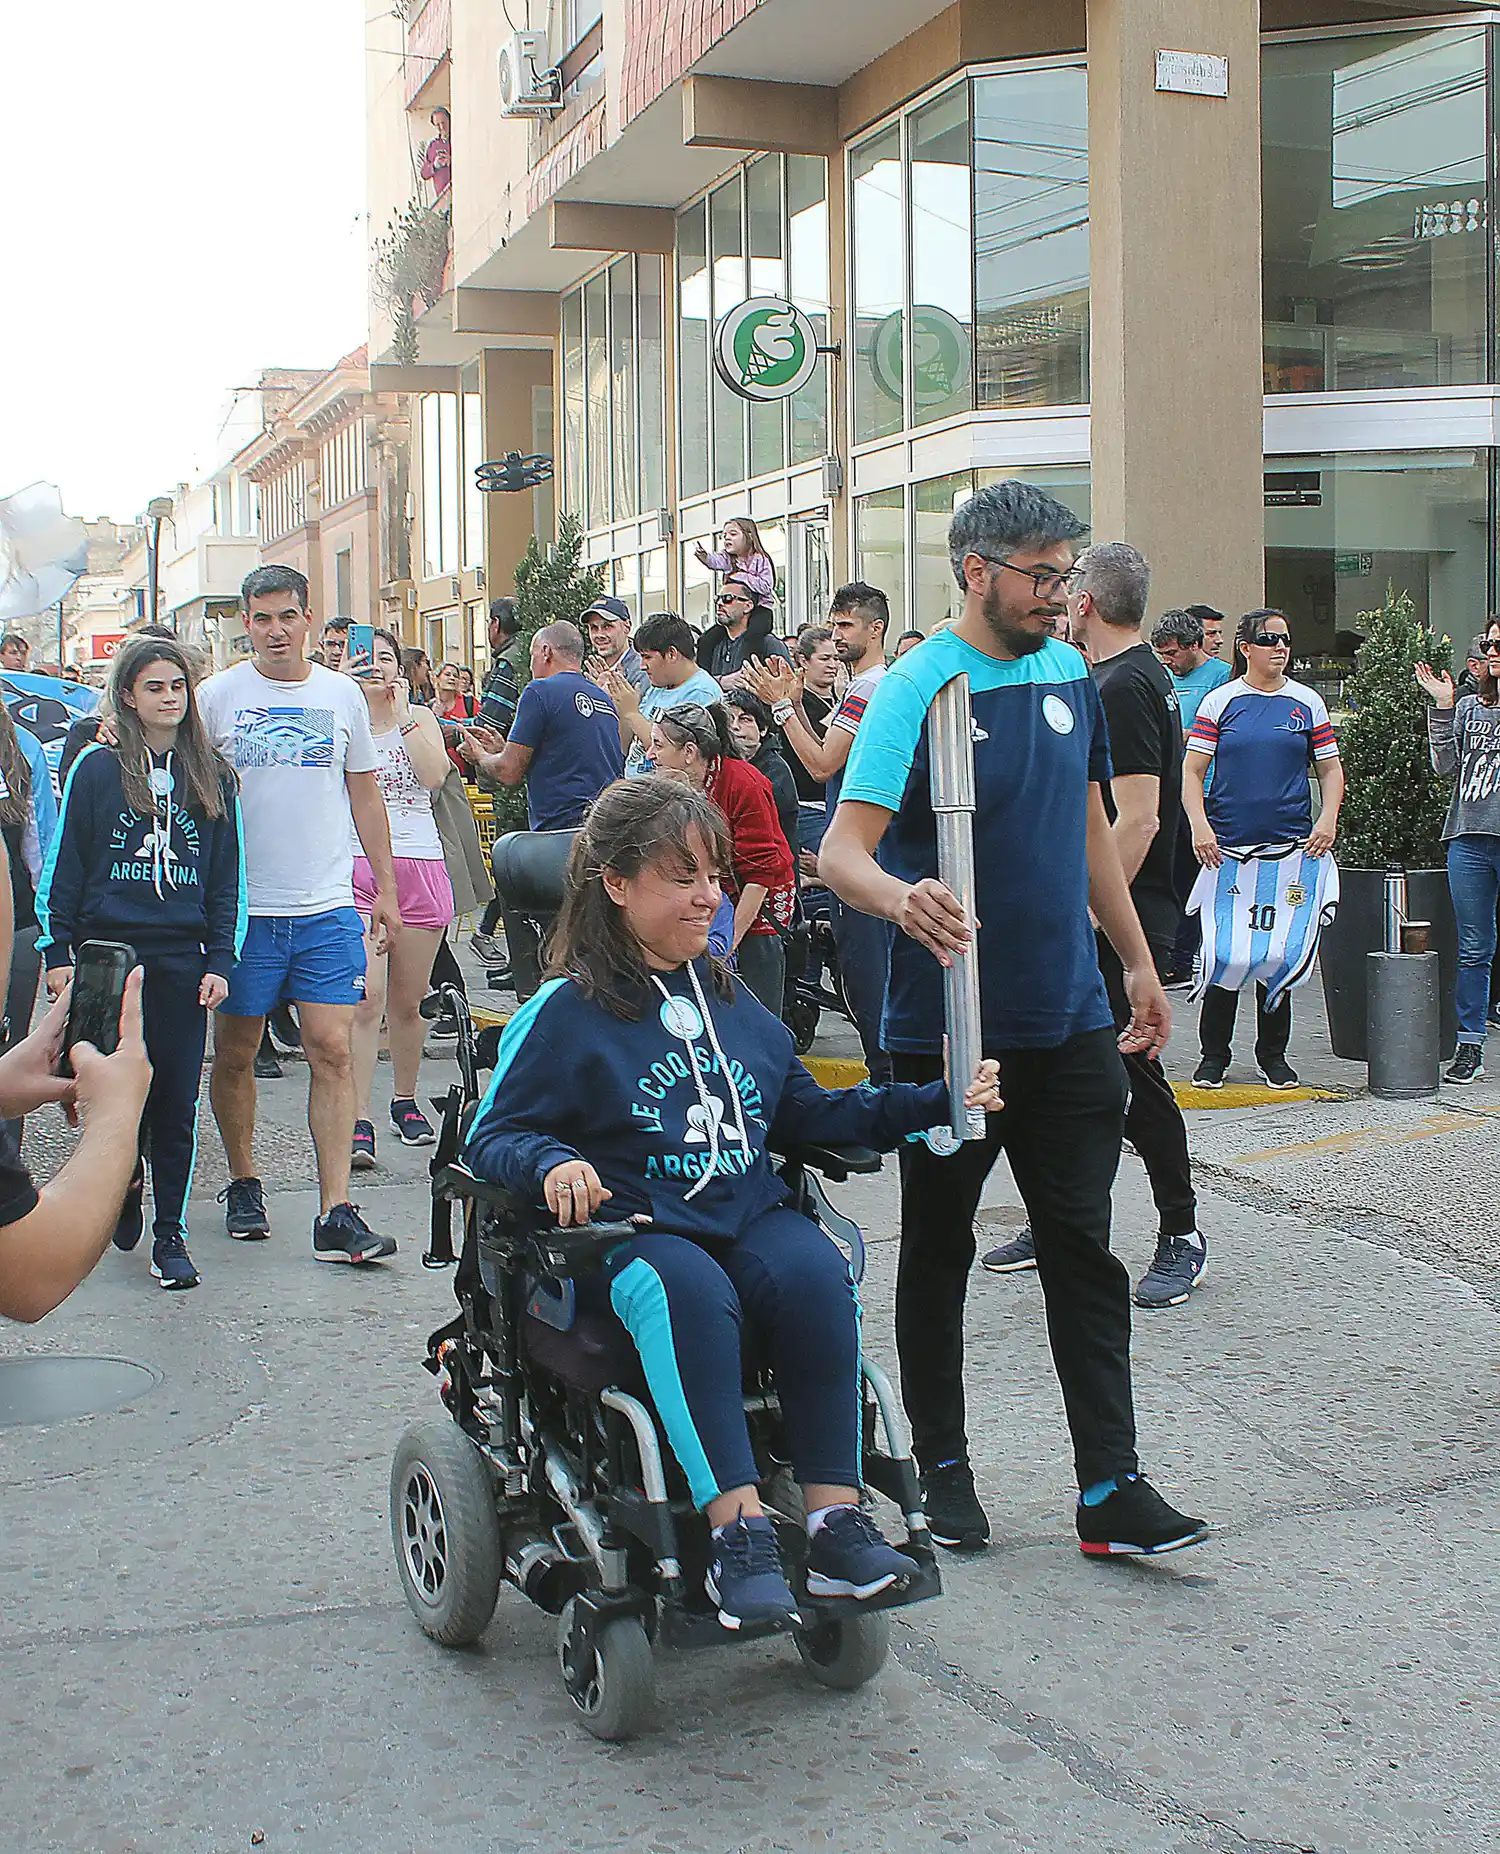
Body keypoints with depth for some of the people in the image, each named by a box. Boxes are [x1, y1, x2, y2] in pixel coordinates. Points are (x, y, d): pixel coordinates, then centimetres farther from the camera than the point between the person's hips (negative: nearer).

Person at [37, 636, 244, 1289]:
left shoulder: (211, 776, 9)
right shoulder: (96, 770, 2)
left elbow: (228, 881, 11)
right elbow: (64, 867, 4)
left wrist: (221, 961, 3)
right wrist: (58, 953, -2)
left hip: (182, 962, 2)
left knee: (176, 1103, 1)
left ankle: (169, 1233, 10)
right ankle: (124, 1190, 30)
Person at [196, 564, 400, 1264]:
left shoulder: (341, 695, 7)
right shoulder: (217, 696, 1)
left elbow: (365, 794, 15)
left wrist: (385, 887, 12)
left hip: (328, 905, 1)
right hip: (242, 905, -1)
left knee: (333, 1050, -7)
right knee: (234, 1053, 8)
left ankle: (335, 1215, -7)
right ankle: (243, 1184, 29)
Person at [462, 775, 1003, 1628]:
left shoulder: (733, 1003, 18)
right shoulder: (566, 1013, 1)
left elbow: (810, 1113, 24)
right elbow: (493, 1136, 0)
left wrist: (938, 1102, 16)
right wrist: (552, 1163, -23)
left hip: (750, 1215, 5)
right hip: (629, 1230, -4)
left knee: (816, 1272, -29)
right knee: (689, 1290, -38)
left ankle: (836, 1517, -28)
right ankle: (738, 1526, -38)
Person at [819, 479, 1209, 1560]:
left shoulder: (1069, 673, 8)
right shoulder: (920, 688, -12)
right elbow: (843, 849, -22)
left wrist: (1139, 965, 20)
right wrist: (900, 899, -43)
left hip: (1070, 1021, 5)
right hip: (948, 1026, -5)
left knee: (1085, 1255, 5)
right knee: (938, 1253, 9)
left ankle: (1111, 1489, 10)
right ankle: (943, 1467, 24)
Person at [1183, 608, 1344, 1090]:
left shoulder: (1307, 703, 8)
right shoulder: (1219, 702, 3)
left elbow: (1330, 769, 12)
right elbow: (1193, 770, 1)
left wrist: (1328, 818, -4)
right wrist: (1199, 825, -12)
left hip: (1291, 846, 2)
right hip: (1227, 847, -1)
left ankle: (1273, 1054, 17)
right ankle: (1214, 1054, 13)